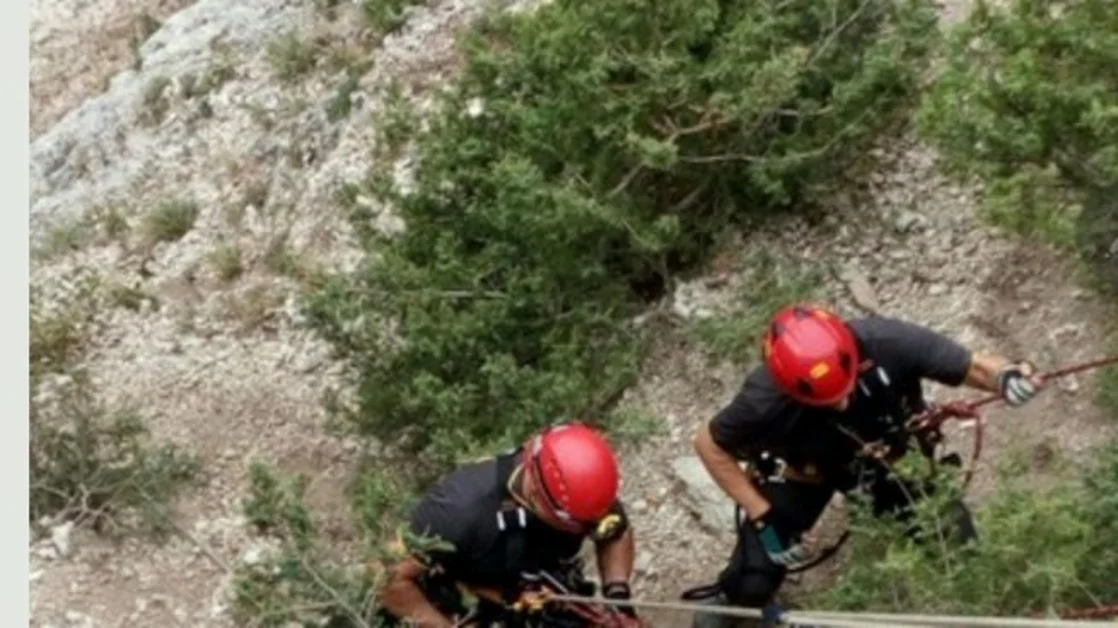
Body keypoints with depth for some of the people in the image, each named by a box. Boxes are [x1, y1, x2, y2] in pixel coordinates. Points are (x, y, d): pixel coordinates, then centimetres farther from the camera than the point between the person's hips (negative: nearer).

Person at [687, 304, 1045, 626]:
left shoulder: (888, 342, -40)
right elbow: (708, 444, -22)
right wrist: (762, 517, -23)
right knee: (754, 583, -6)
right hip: (803, 469, -2)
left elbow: (973, 366, -27)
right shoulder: (766, 398, -40)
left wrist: (1007, 377, -50)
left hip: (888, 457, 2)